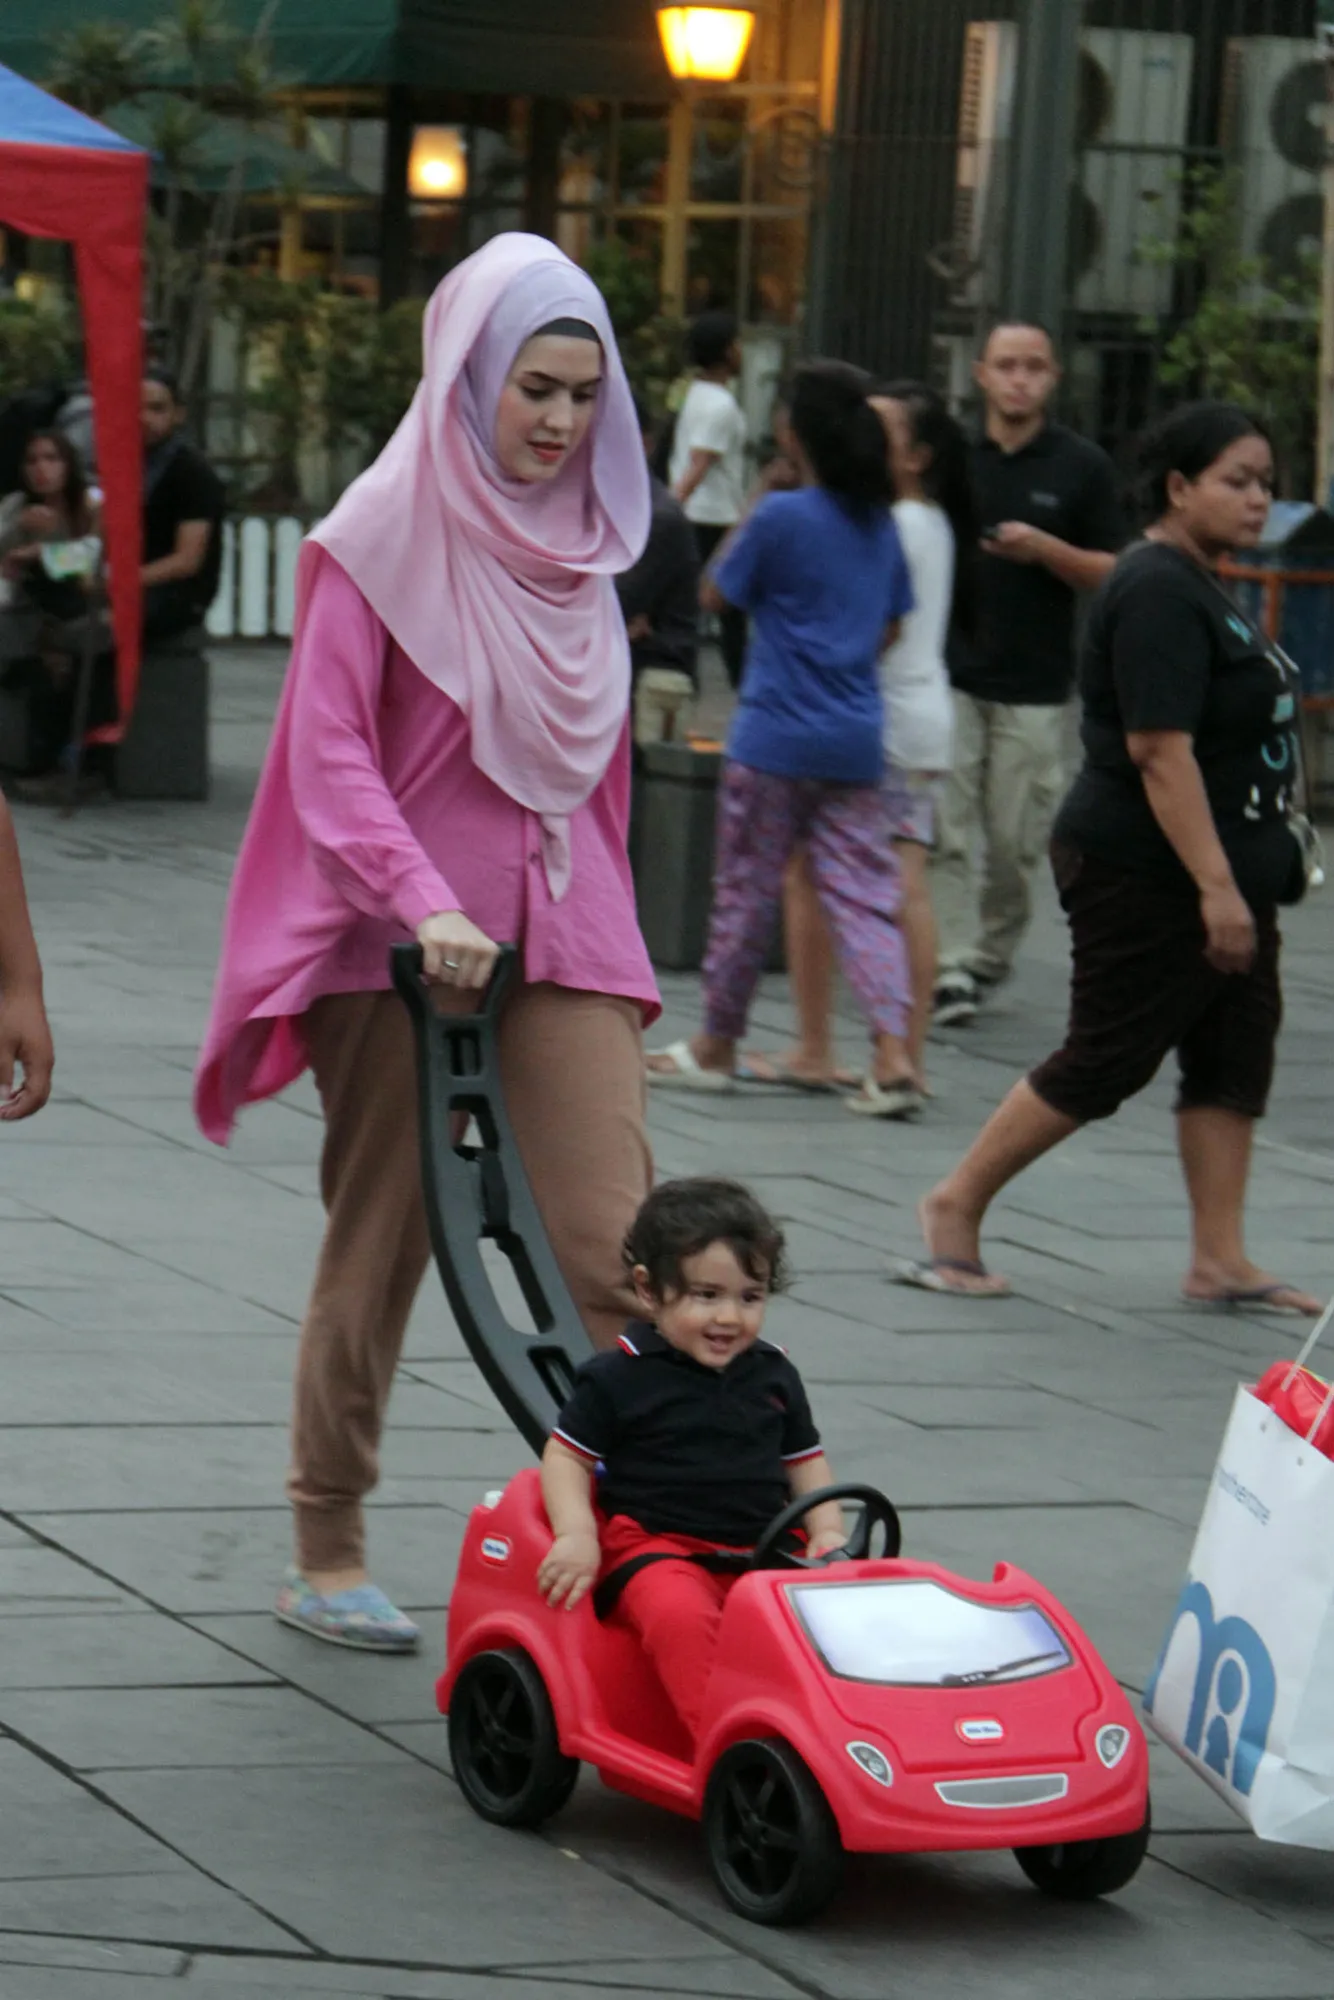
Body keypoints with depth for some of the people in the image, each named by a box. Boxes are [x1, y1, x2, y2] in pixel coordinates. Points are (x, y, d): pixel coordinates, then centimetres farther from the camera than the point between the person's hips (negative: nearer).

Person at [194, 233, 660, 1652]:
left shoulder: (579, 541, 13)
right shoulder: (385, 536, -5)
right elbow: (329, 753, -13)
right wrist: (423, 902, -26)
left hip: (562, 932, 4)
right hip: (399, 941, -4)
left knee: (616, 1252, -9)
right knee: (379, 1249, 4)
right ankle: (326, 1556, 16)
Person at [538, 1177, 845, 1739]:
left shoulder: (773, 1375, 14)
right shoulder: (620, 1378, 0)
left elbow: (804, 1460, 22)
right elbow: (566, 1455, 2)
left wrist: (828, 1532, 6)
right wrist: (576, 1535, -13)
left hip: (765, 1548, 4)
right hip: (657, 1546, -4)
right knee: (680, 1614, -37)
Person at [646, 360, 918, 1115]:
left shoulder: (781, 517, -13)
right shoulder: (882, 525, 6)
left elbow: (716, 593, -1)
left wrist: (749, 506, 6)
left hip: (777, 735, -5)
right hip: (857, 741, 5)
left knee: (748, 891, 8)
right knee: (863, 892, 3)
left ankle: (717, 1047, 20)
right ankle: (893, 1053, -11)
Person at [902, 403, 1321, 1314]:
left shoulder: (1200, 588, 14)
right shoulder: (1158, 594, -19)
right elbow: (1160, 749, -25)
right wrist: (1216, 886, -28)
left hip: (1222, 873, 10)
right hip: (1148, 880, -10)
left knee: (1235, 1052, 7)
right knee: (1105, 1061, -2)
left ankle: (1220, 1260, 9)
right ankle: (957, 1205, 11)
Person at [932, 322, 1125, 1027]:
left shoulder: (1082, 466, 2)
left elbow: (1112, 574, 2)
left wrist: (1044, 549, -14)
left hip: (1034, 687, -1)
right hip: (947, 675, 1)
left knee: (1015, 842, 2)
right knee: (944, 831, -7)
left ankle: (992, 958, 21)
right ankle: (951, 969, -6)